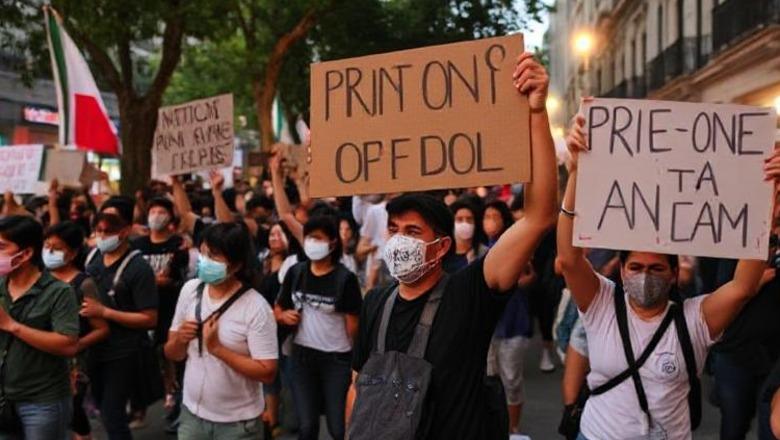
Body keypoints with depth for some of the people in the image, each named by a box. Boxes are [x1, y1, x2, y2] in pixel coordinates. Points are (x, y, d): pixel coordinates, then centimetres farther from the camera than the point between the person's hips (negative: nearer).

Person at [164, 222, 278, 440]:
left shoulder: (256, 307, -17)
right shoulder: (190, 290, -2)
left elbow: (267, 373, -19)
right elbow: (172, 355, 7)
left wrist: (217, 348, -24)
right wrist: (179, 340, -15)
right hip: (192, 414, 4)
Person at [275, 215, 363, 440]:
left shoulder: (345, 278, -13)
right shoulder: (295, 272, 1)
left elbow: (353, 323, -10)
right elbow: (278, 309, 12)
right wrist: (284, 316, -10)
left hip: (337, 359, -4)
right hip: (302, 355, 4)